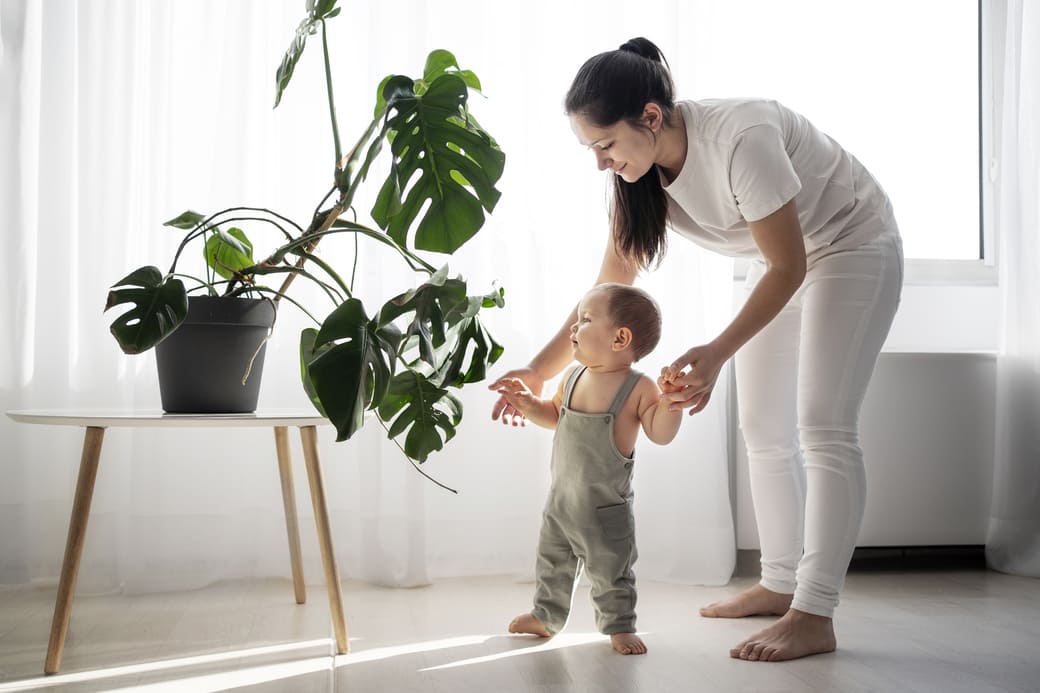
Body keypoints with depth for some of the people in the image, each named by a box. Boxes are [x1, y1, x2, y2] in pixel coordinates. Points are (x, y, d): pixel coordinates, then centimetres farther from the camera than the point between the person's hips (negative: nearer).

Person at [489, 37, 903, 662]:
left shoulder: (740, 140, -36)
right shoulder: (640, 173, -13)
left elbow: (789, 267, -29)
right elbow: (609, 288, -5)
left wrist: (717, 354, -39)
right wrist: (539, 371, -7)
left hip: (852, 246, -8)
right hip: (781, 263, 8)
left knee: (823, 427, -14)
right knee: (764, 429, 7)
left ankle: (814, 617, -13)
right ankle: (780, 584, 18)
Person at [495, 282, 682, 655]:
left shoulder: (637, 388, -17)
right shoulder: (573, 378, 0)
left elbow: (660, 433, -19)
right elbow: (555, 414, 17)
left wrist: (670, 401, -35)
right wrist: (528, 404, 1)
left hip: (606, 509, -6)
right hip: (561, 499, 6)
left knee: (611, 573, 9)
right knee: (552, 564, 21)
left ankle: (619, 626, 29)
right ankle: (545, 616, 40)